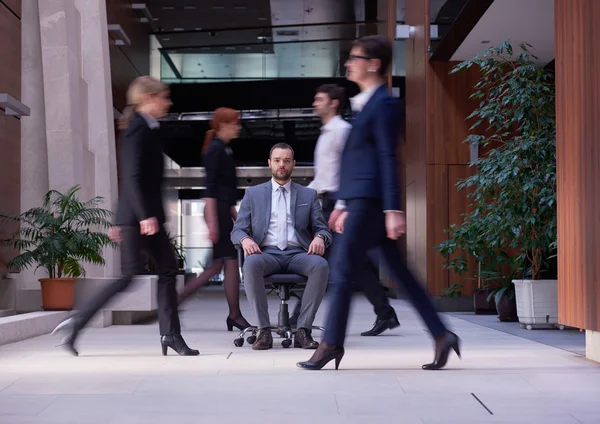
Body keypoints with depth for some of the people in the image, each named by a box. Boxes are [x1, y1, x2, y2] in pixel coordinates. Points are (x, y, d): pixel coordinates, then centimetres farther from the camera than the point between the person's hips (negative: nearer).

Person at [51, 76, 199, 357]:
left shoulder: (147, 129, 17)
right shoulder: (138, 130, -12)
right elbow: (132, 178, -21)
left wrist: (120, 221, 21)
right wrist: (145, 216, -27)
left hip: (147, 215, 10)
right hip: (137, 217, -10)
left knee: (168, 270, 7)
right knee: (129, 276, -8)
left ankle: (170, 335, 10)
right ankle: (76, 323, -4)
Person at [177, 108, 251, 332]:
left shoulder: (224, 149, 17)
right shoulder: (215, 149, -12)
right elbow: (210, 187, -18)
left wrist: (234, 213, 24)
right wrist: (212, 221, -22)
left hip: (224, 210, 10)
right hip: (218, 211, -10)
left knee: (217, 265, 8)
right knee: (231, 263, -5)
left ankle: (177, 299, 11)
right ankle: (235, 315, 2)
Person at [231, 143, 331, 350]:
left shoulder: (308, 195, 17)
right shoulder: (253, 193, 15)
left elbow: (322, 229, 13)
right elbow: (237, 230, 10)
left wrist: (319, 238, -13)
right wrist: (245, 239, -15)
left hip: (298, 254, 1)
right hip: (267, 253, -1)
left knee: (321, 265, -33)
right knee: (251, 264, -36)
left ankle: (303, 330, -28)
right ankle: (264, 331, -30)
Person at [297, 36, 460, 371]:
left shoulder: (383, 104, -9)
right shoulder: (364, 104, 19)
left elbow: (388, 158, -15)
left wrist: (393, 210, -19)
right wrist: (344, 205, 23)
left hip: (370, 200, -10)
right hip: (360, 199, 10)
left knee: (343, 269, -4)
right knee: (399, 271, 8)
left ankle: (332, 344, 4)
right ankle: (442, 335, 10)